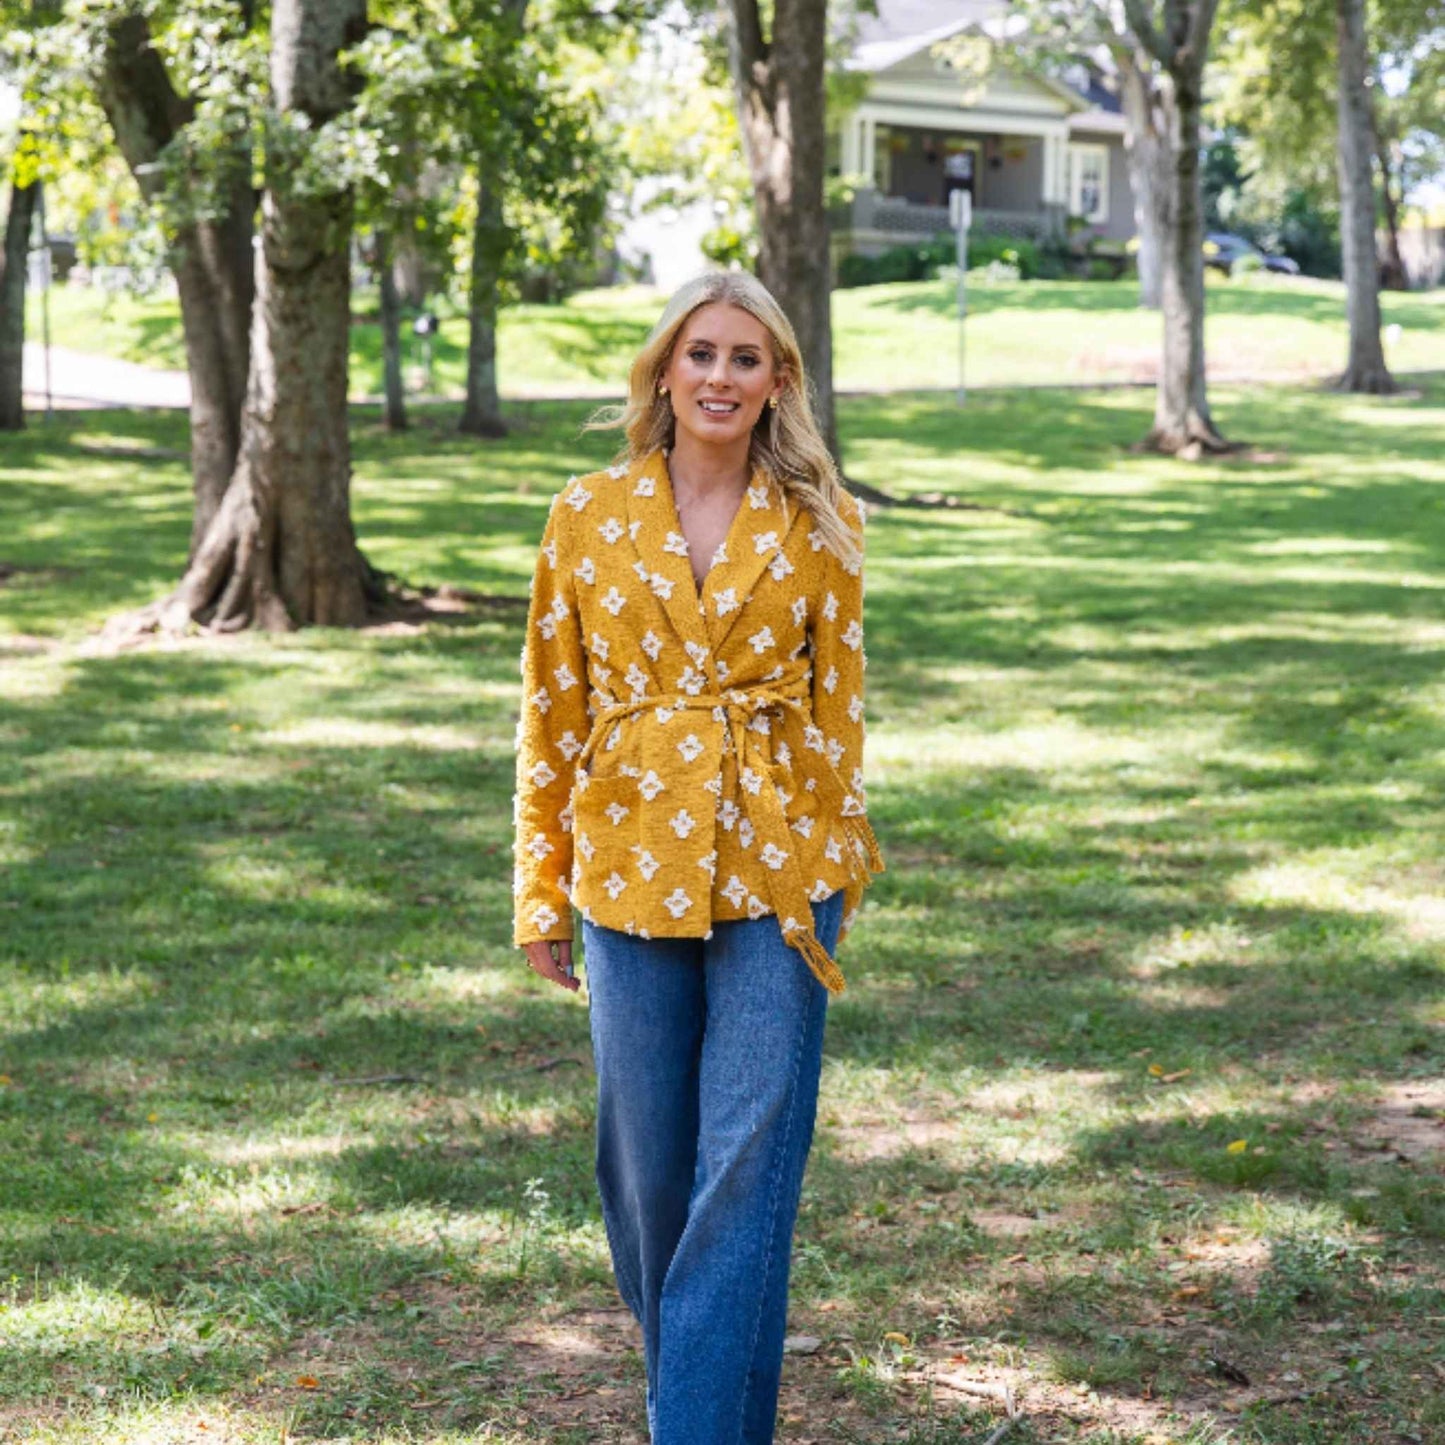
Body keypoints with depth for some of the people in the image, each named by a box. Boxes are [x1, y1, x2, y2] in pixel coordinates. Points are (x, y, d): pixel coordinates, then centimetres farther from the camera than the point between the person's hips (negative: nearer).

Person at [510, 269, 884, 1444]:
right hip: (632, 864, 1)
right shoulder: (590, 516, 1)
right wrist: (542, 892, 4)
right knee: (647, 1165, 11)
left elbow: (842, 706, 6)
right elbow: (551, 715, 5)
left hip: (778, 871, -1)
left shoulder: (818, 526, 1)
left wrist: (841, 872, 3)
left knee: (750, 1166, -5)